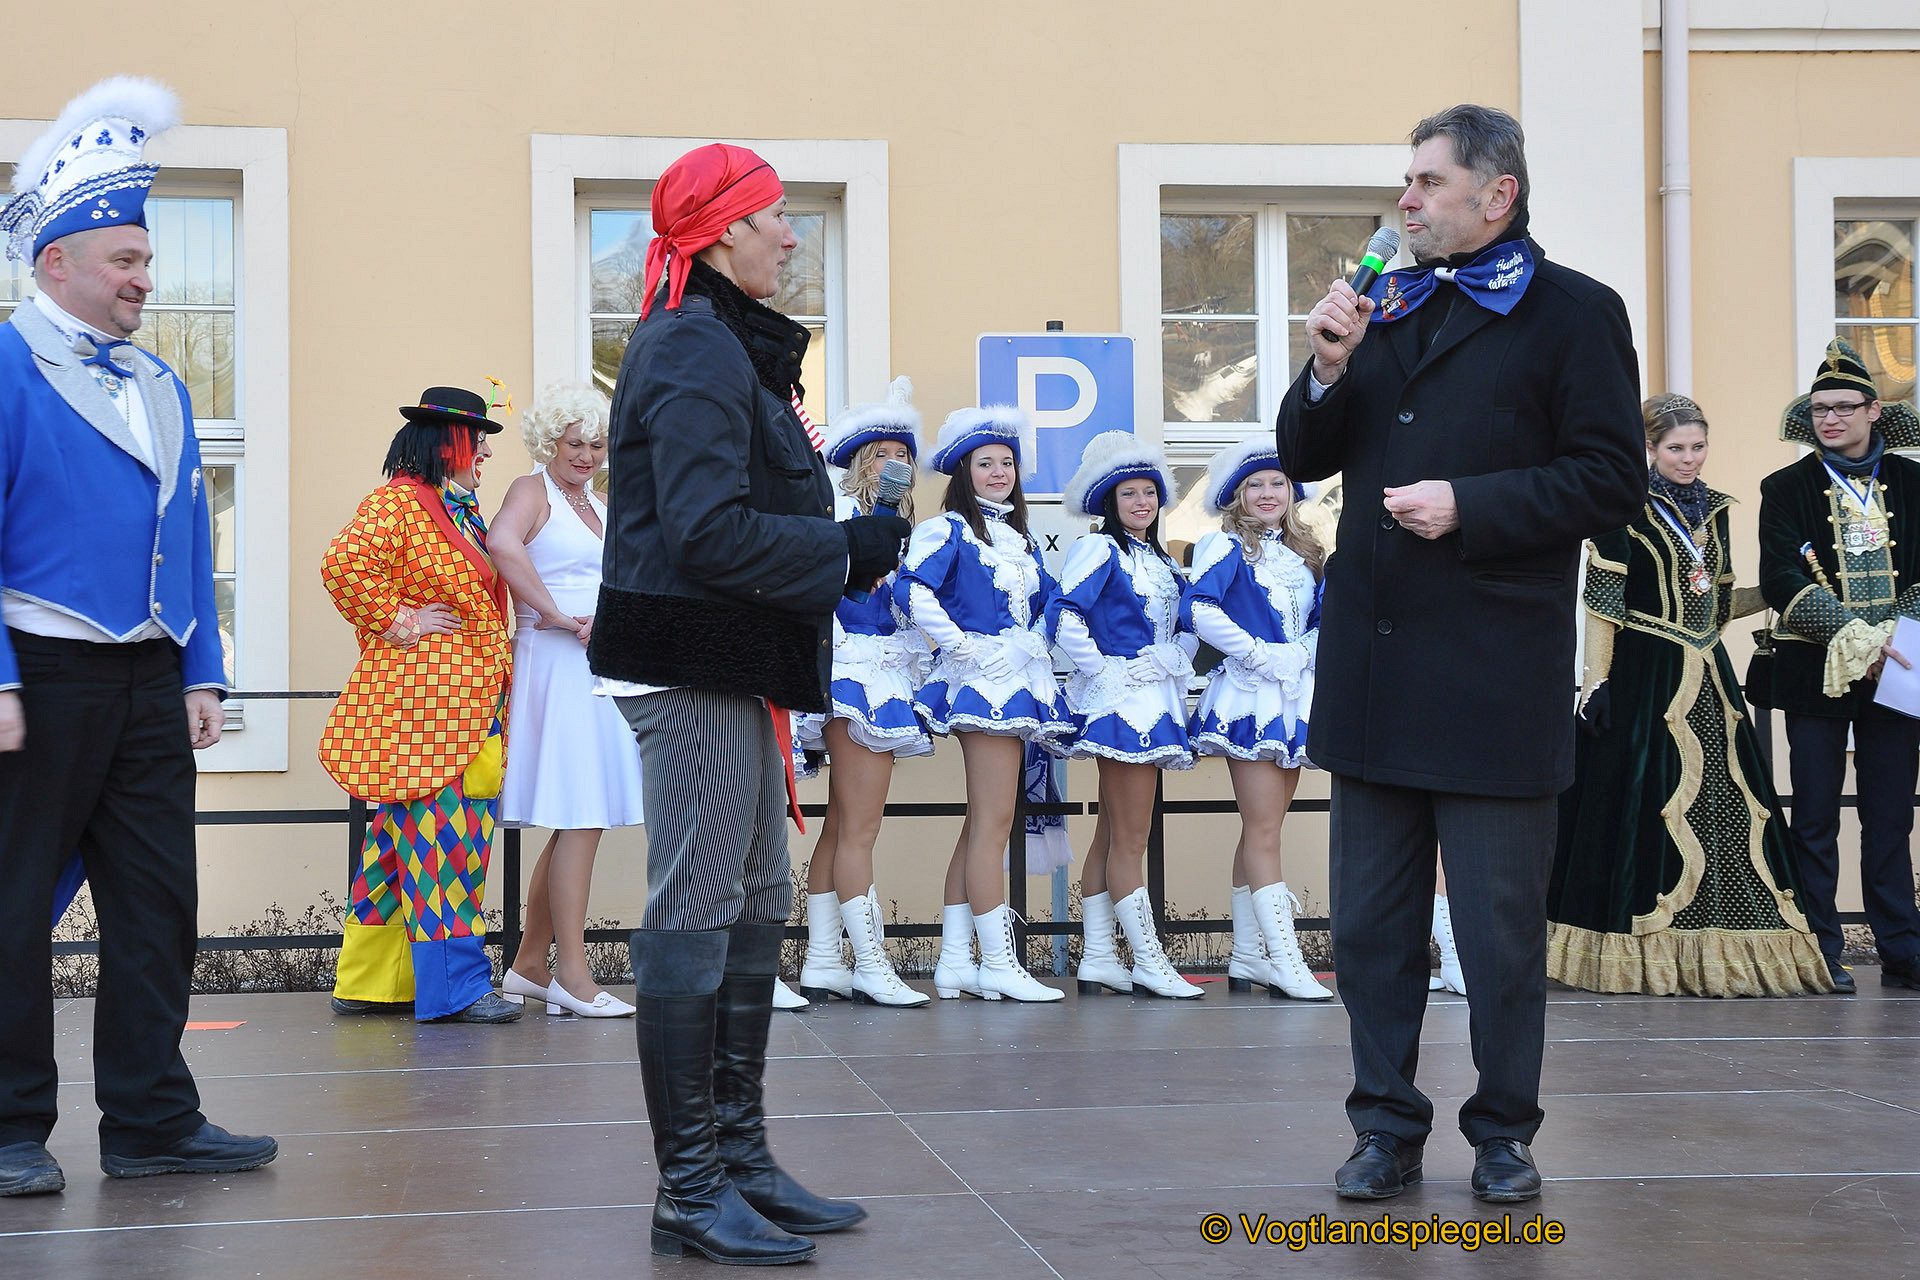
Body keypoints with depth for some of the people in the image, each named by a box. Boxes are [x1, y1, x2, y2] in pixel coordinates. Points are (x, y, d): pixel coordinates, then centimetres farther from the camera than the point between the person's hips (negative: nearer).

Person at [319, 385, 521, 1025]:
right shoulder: (397, 502, -10)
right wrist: (398, 624, -17)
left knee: (405, 835, 10)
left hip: (468, 702, 10)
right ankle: (453, 984, -9)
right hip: (423, 702, -10)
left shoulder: (462, 510, 21)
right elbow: (343, 563, -24)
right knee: (442, 830, -10)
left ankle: (372, 980, 14)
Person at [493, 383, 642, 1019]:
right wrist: (555, 614, -21)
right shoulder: (533, 490, -4)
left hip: (601, 669, 8)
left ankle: (528, 966, 18)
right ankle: (571, 975, -5)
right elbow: (504, 543, -25)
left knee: (577, 822, 9)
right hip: (555, 666, -8)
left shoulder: (601, 507, 22)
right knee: (580, 818, -10)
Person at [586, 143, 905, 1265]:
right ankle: (690, 1191, 2)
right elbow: (709, 531, -22)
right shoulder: (696, 351, -14)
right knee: (696, 918, -5)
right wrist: (848, 552, -14)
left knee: (757, 910, 14)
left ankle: (740, 1160, 23)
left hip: (734, 668, 11)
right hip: (693, 667, -11)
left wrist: (847, 542, 4)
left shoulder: (728, 347, 18)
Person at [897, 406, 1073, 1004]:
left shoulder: (1019, 536, 19)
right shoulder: (948, 529, -4)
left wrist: (1035, 644, 9)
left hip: (1020, 680, 8)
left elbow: (1048, 601, 27)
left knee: (980, 825, 8)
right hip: (981, 681, -8)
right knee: (993, 823, -10)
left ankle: (954, 963, 10)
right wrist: (963, 648, -17)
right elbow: (913, 592, -18)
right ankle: (998, 964, -8)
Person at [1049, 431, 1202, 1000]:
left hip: (1156, 702, 9)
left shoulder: (1161, 561, 19)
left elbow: (1192, 624, 19)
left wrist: (1175, 660, 0)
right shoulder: (1101, 549, -5)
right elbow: (1063, 614, -16)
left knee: (1110, 836, 10)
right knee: (1130, 840, -6)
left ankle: (1097, 959, 12)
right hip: (1119, 701, -9)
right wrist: (1101, 671, -14)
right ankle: (1150, 963, -4)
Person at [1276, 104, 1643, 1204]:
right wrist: (1329, 372, -3)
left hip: (1498, 678, -6)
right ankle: (1388, 1126, 22)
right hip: (1374, 665, 6)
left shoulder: (1575, 313, -3)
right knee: (1371, 924, 11)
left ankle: (1505, 1132, 19)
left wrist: (1470, 505, -16)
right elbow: (1305, 460, 15)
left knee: (1502, 928, 4)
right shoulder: (1386, 304, 14)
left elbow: (1612, 482, -9)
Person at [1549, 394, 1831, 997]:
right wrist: (1596, 682, -14)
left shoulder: (1711, 509, 15)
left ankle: (1714, 952, 10)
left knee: (1725, 807, 4)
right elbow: (1602, 602, -9)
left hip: (1708, 679, 7)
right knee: (1647, 804, -5)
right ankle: (1647, 953, 2)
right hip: (1645, 679, -7)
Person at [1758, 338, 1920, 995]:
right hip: (1815, 672, -1)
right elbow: (1781, 581, -7)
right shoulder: (1787, 489, 3)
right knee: (1816, 817, 1)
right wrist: (1857, 638, -17)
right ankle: (1820, 953, 7)